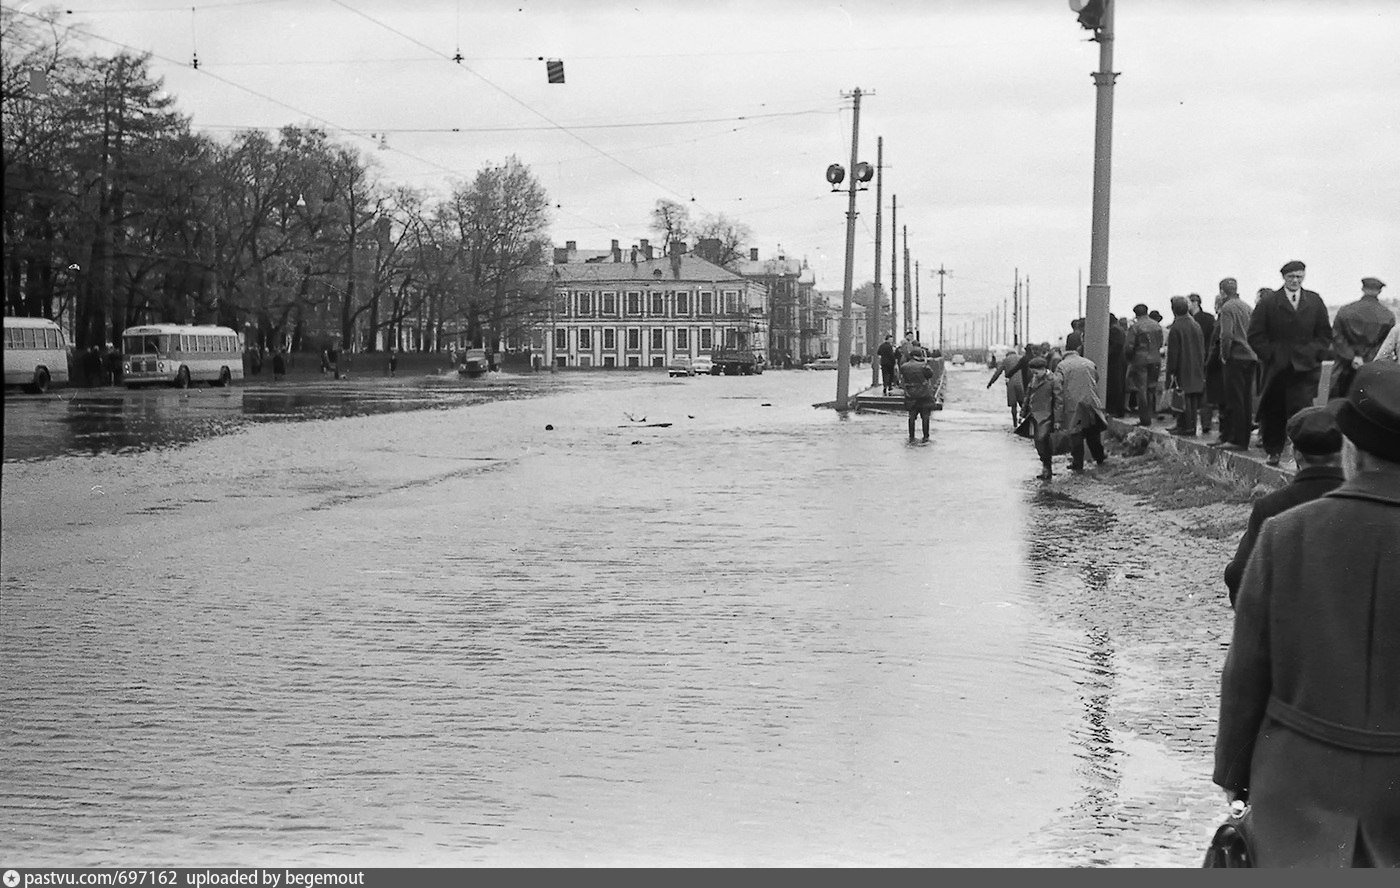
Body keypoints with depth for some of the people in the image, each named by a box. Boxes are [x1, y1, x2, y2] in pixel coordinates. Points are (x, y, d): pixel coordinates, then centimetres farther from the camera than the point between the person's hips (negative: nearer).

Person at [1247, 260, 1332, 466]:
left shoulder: (1315, 302, 9)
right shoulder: (1268, 303, 2)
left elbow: (1325, 334, 12)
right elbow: (1255, 335, 1)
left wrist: (1314, 354, -1)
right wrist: (1269, 355, -7)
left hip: (1305, 368, 0)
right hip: (1275, 368, 0)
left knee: (1302, 410, -10)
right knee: (1273, 412, 7)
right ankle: (1273, 451, 19)